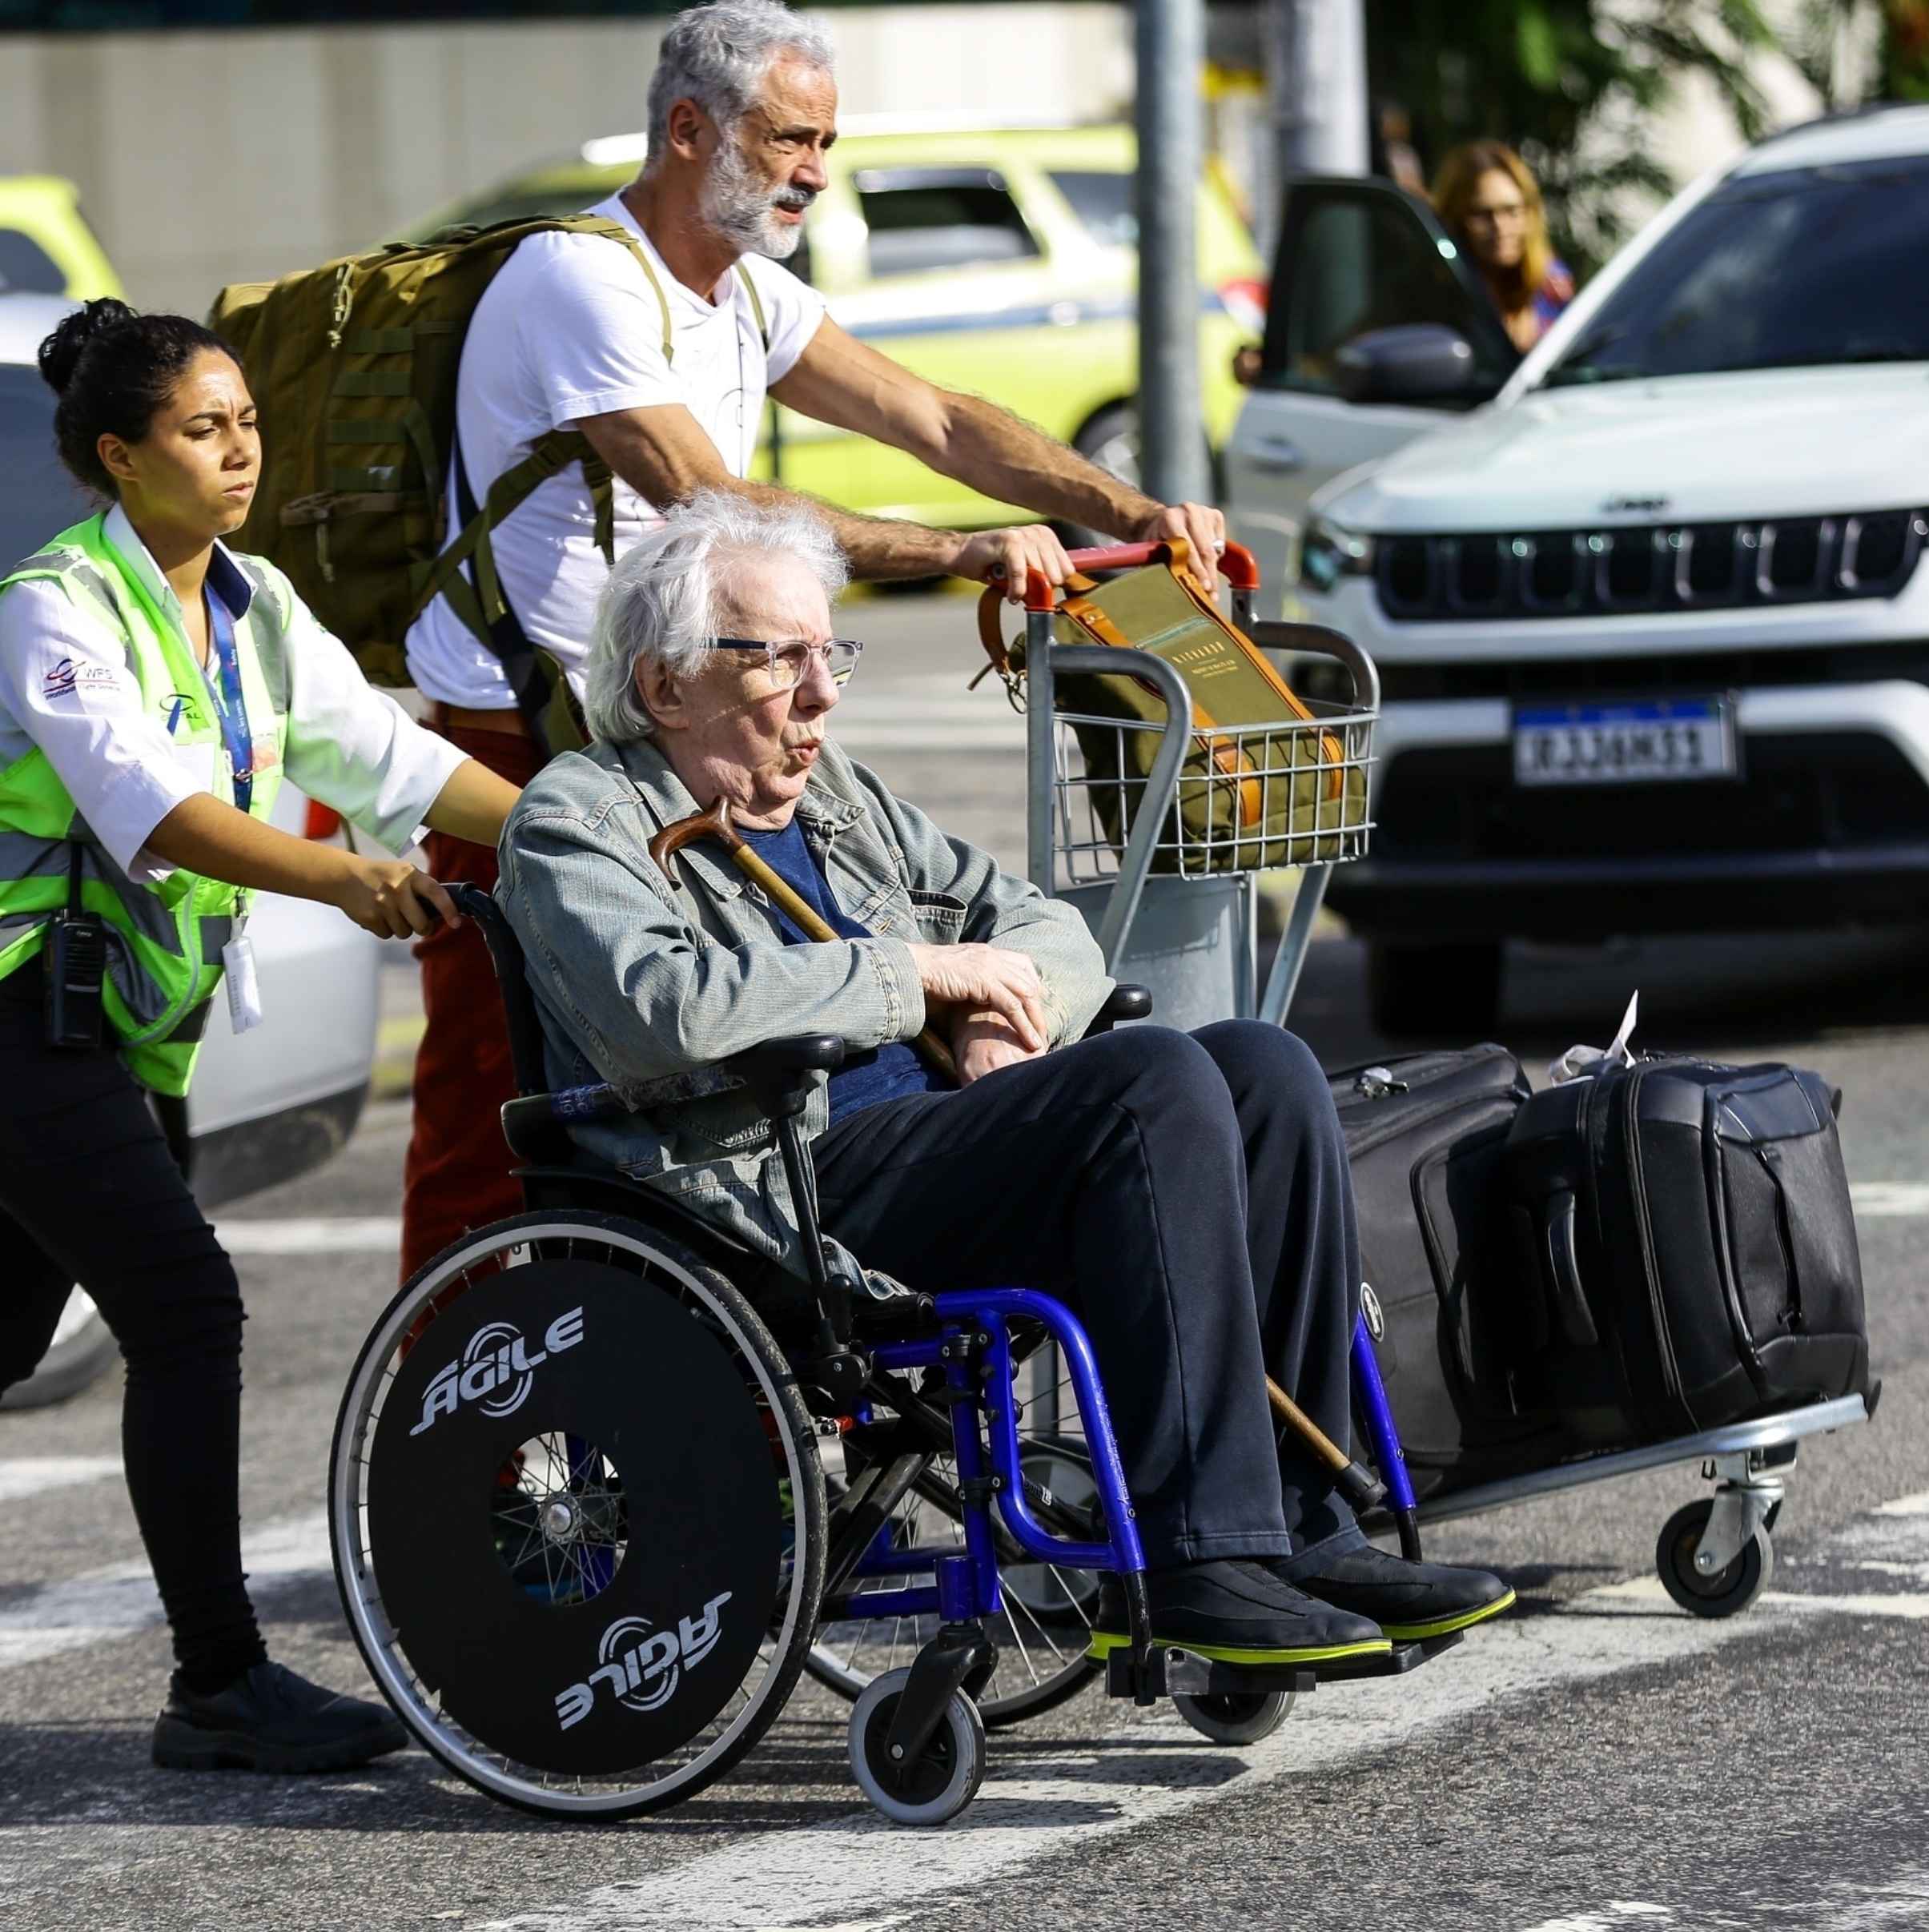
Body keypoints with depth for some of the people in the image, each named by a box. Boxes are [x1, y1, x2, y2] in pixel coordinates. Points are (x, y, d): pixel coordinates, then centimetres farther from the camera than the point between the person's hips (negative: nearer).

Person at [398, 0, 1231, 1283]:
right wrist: (963, 553, -27)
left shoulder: (745, 296, 13)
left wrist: (1136, 516, -2)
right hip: (522, 753, -9)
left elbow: (931, 421, 10)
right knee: (494, 1124, -8)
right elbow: (718, 513, -25)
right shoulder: (581, 283, -16)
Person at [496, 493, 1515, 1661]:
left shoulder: (834, 796, 26)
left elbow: (1047, 927, 28)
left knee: (1263, 1068, -12)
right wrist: (917, 972, -13)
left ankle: (1299, 1526, -14)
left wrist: (1006, 1010, 3)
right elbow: (661, 1010, -20)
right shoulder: (578, 820, 1)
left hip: (937, 1139, 8)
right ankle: (1196, 1563, -32)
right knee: (1154, 1080, -27)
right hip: (791, 1196, -8)